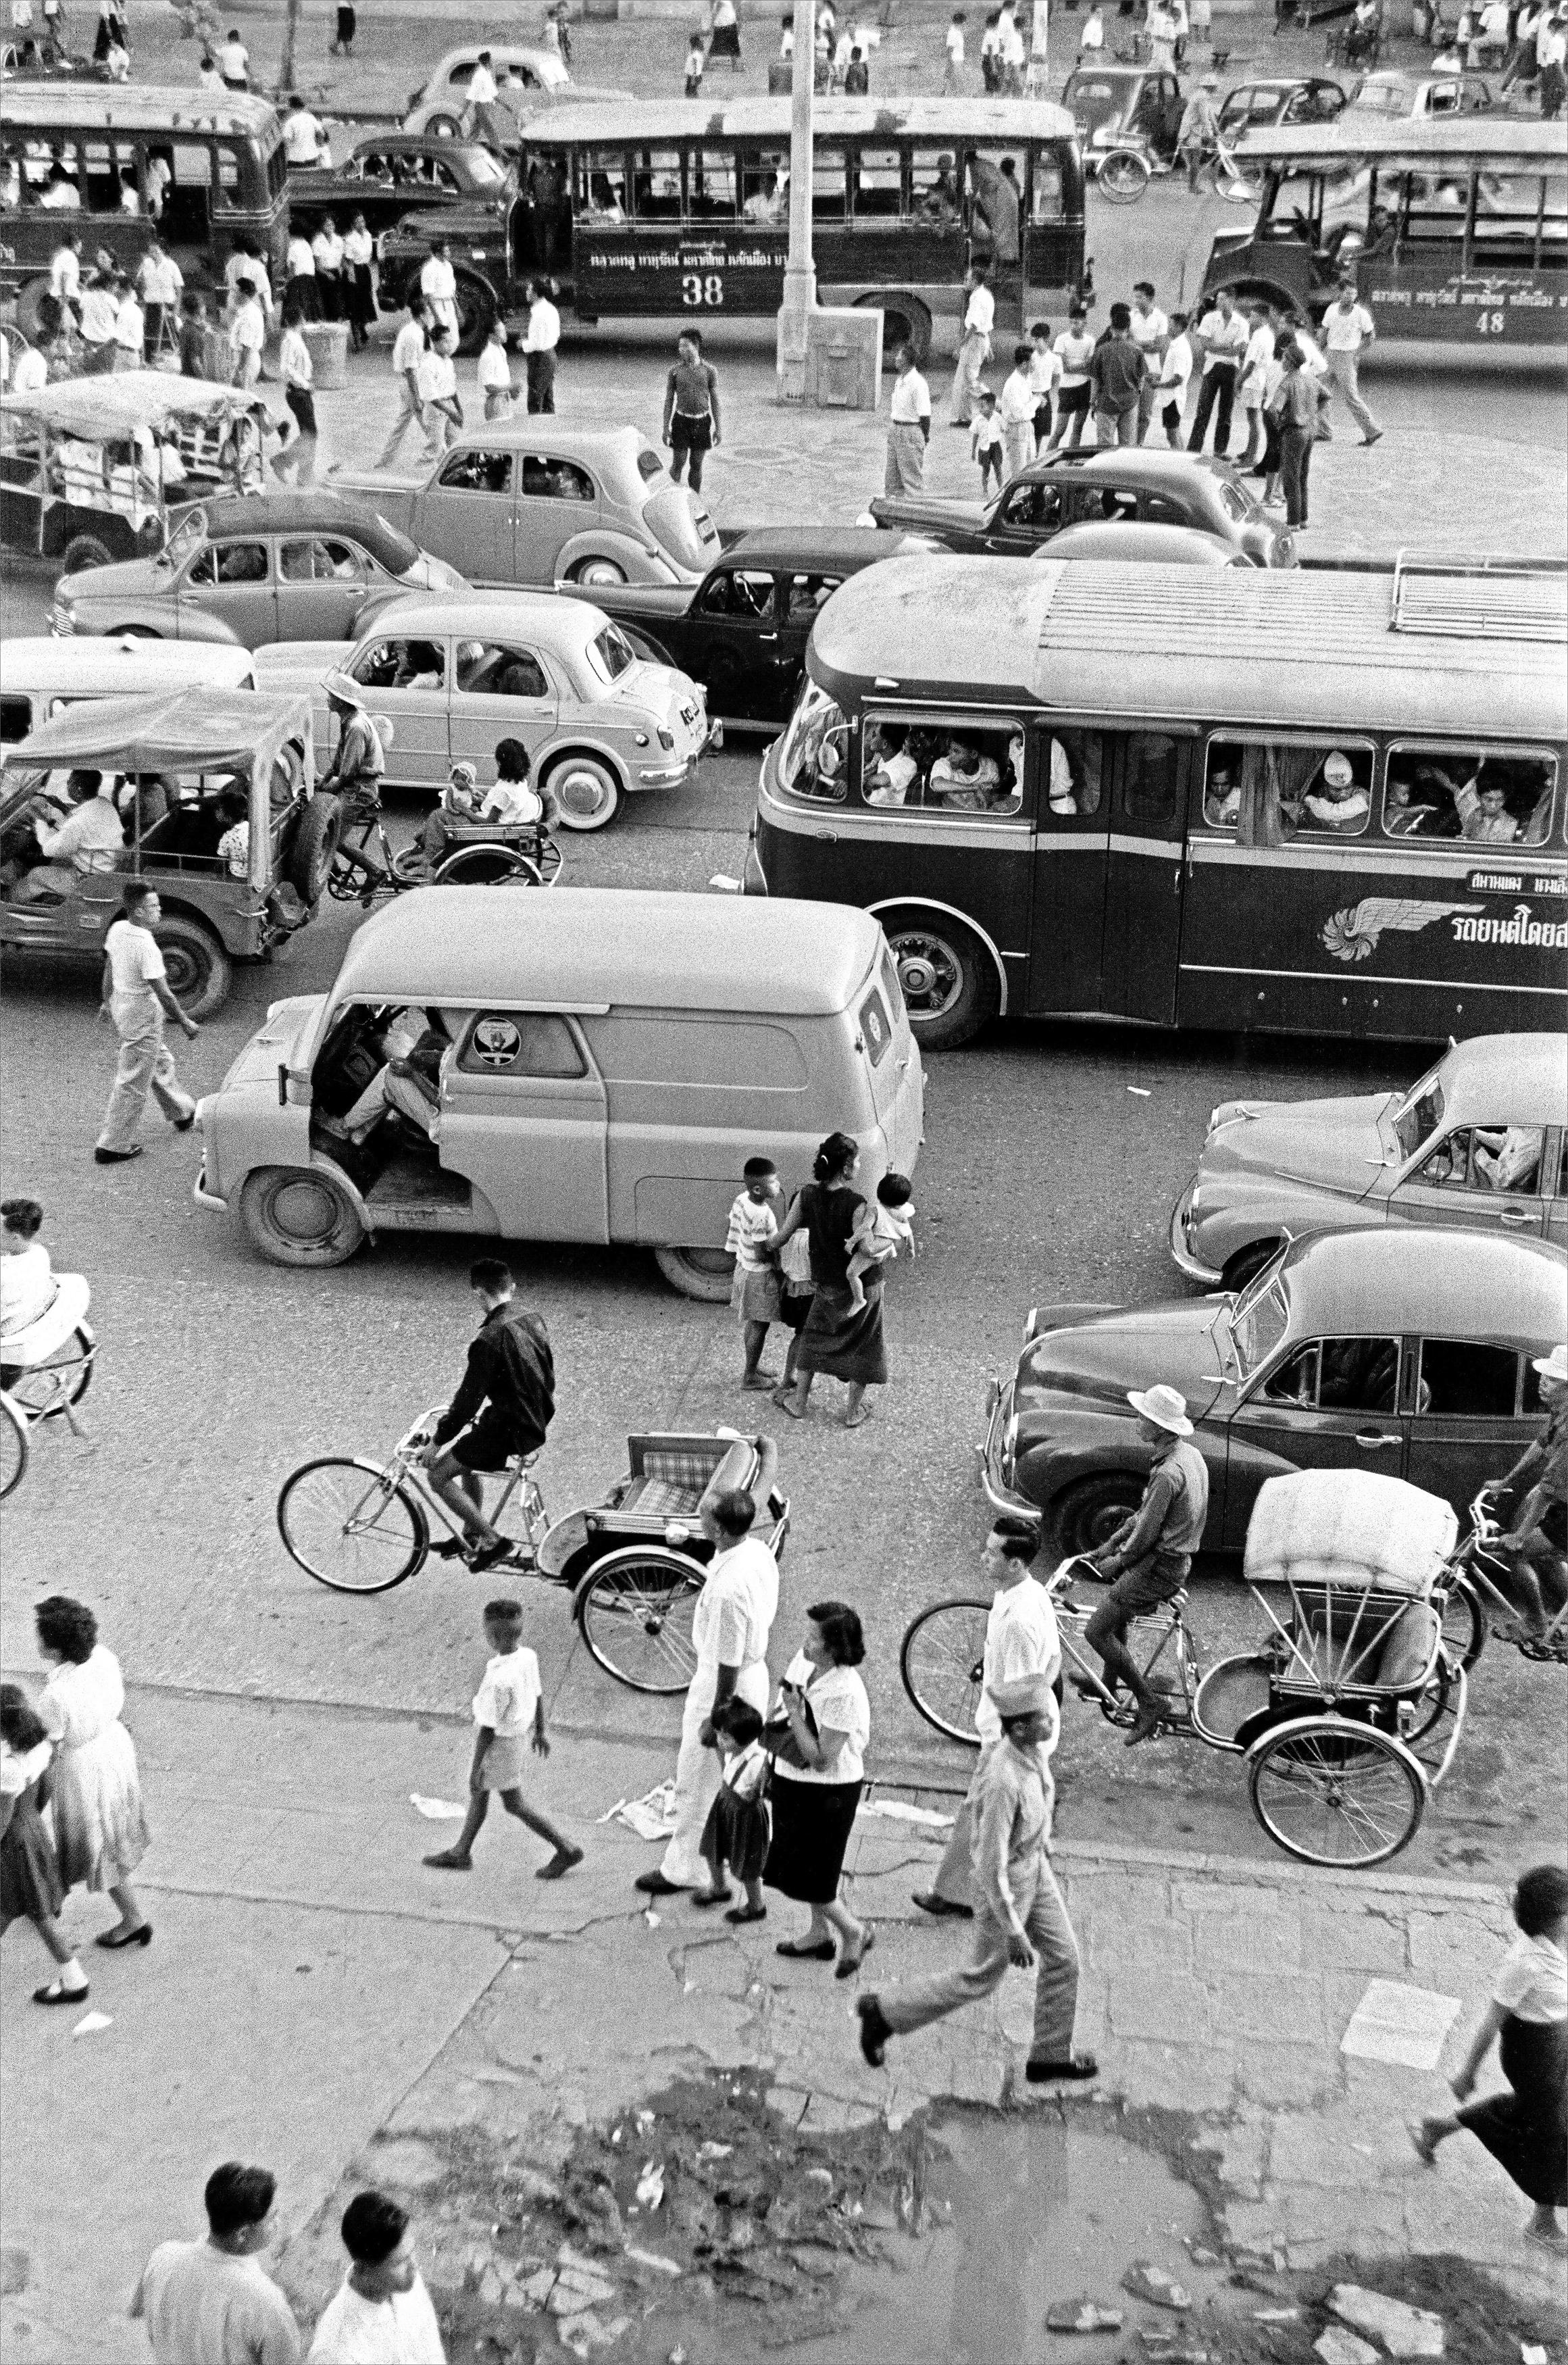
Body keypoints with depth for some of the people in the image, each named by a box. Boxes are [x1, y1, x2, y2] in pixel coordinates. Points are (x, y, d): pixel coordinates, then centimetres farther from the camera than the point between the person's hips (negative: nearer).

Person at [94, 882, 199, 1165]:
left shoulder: (117, 930, -5)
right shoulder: (146, 946, -29)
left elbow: (109, 968, 11)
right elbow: (163, 994, -24)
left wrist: (108, 1001, 26)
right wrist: (185, 1023, -12)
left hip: (121, 1002, 9)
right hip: (143, 1013, -9)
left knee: (160, 1061, 28)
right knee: (134, 1081, 4)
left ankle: (182, 1113, 49)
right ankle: (113, 1146, 12)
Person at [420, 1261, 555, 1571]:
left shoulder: (490, 1339, -23)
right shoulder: (533, 1322, 3)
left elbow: (469, 1399, -20)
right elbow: (548, 1377, 16)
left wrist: (437, 1441, -9)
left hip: (511, 1430, -9)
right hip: (536, 1423, 9)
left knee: (438, 1475, 1)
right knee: (466, 1459, 30)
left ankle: (495, 1542, 1)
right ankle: (470, 1536, 37)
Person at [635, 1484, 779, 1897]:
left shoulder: (728, 1588, -36)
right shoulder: (759, 1550, -9)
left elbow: (727, 1663, -27)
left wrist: (714, 1720, -17)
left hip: (724, 1685, -9)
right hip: (754, 1671, 9)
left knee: (697, 1783, 10)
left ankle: (681, 1870, 26)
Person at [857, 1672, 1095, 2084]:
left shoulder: (1031, 1749, -12)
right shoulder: (1003, 1781, -37)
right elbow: (990, 1865, -30)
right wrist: (1013, 1931, -23)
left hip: (1035, 1867, 8)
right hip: (1005, 1883, -8)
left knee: (1063, 1958, 15)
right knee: (982, 1979, 11)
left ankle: (1049, 2057, 32)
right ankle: (884, 2013, 26)